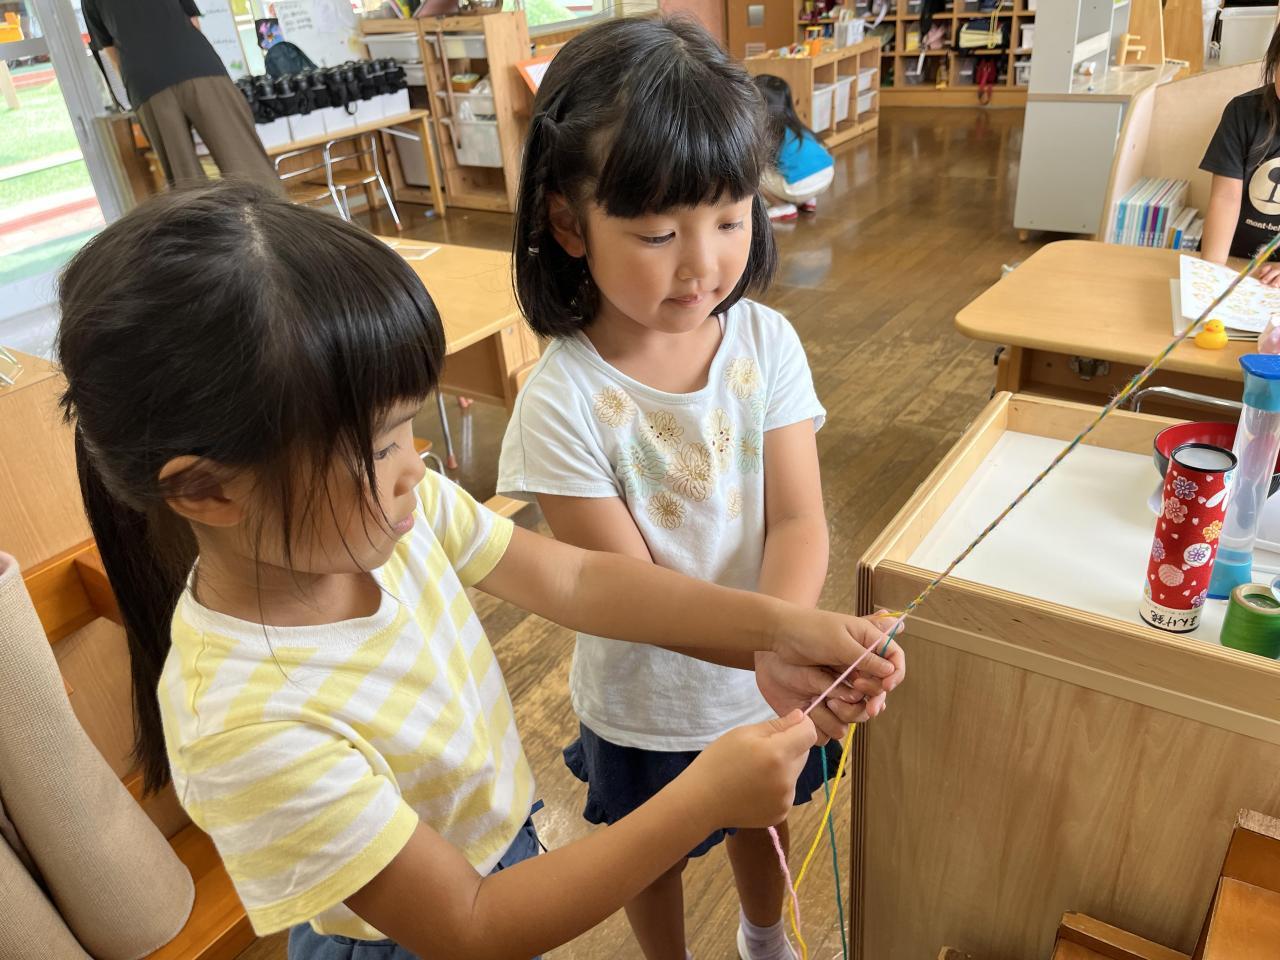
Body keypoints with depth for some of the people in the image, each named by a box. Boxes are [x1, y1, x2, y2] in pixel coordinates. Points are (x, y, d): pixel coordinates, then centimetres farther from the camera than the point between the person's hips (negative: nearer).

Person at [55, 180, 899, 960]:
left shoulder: (396, 506, -22)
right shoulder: (248, 722, -37)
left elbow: (578, 581, -13)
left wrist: (773, 625, -23)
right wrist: (703, 801, -31)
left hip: (507, 849, 5)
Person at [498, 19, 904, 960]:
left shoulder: (767, 343, -18)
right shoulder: (564, 399, -28)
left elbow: (798, 520, -19)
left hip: (762, 685, 3)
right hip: (647, 706, -3)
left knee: (760, 816, 32)